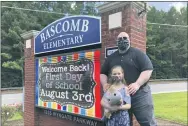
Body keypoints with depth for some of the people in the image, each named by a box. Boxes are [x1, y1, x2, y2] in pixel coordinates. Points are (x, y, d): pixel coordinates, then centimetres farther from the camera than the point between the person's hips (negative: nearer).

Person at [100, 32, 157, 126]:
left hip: (139, 95, -3)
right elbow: (103, 73, 19)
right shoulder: (111, 57, 15)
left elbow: (148, 69, -7)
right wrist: (104, 84, -1)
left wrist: (137, 84, -21)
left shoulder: (137, 53, 2)